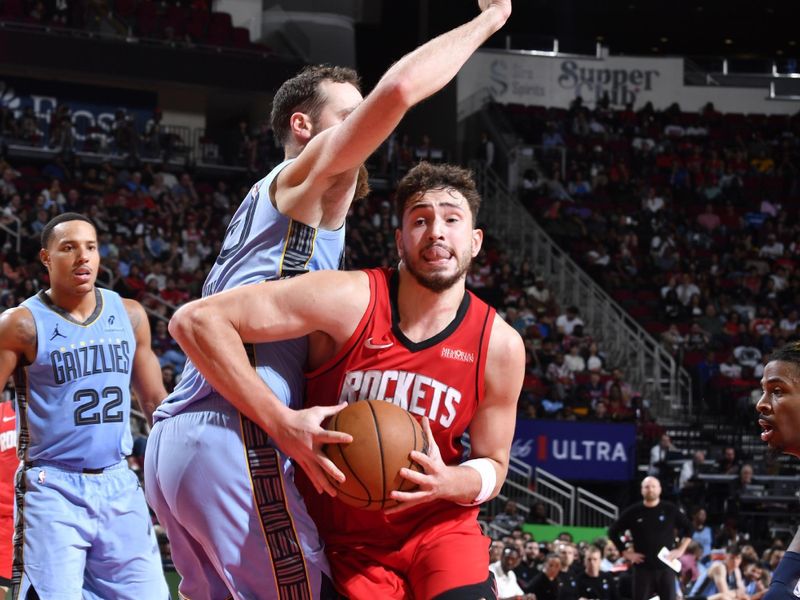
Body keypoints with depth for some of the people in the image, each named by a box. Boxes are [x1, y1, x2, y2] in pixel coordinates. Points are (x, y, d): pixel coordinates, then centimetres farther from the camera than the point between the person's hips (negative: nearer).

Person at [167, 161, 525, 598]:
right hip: (344, 538, -1)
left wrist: (447, 483, -21)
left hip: (438, 525, 2)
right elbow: (195, 320, -24)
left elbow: (493, 466, 4)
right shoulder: (350, 300, -19)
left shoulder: (500, 345, -10)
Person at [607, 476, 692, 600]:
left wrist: (681, 549, 3)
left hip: (665, 567, 0)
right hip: (643, 568, 0)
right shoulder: (633, 512, 2)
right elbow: (613, 531, 9)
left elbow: (688, 528, 13)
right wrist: (626, 553, 1)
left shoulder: (670, 510, 2)